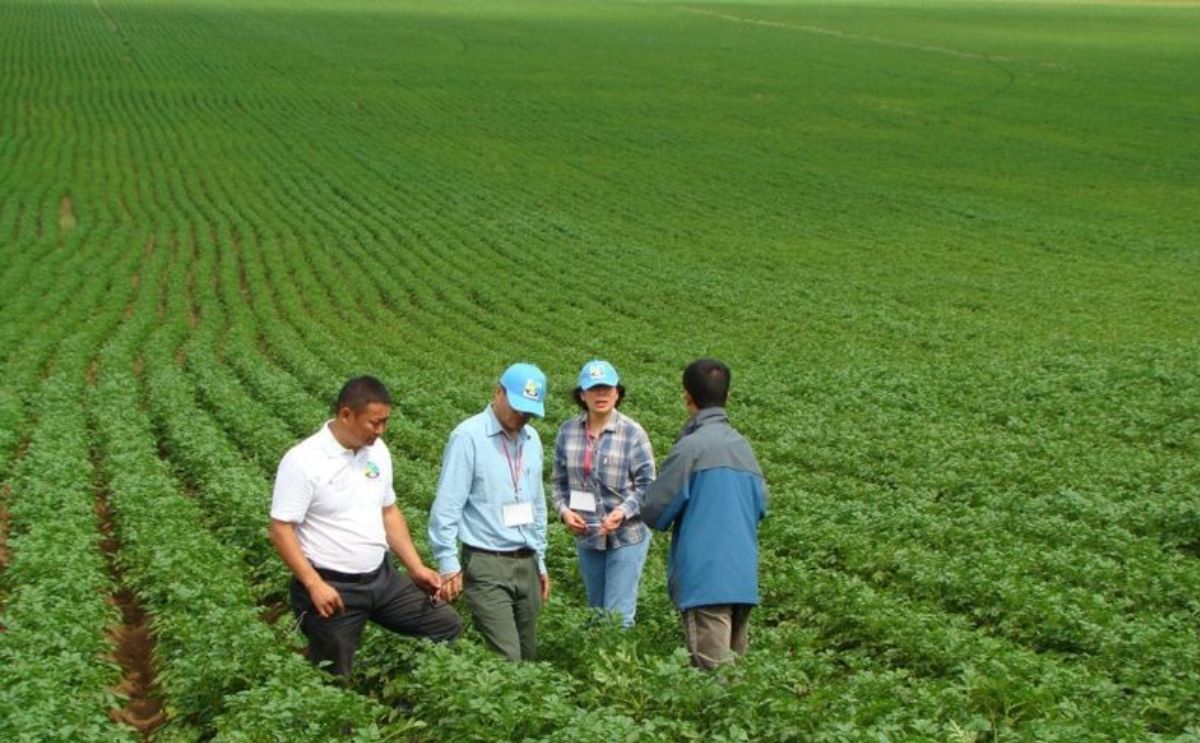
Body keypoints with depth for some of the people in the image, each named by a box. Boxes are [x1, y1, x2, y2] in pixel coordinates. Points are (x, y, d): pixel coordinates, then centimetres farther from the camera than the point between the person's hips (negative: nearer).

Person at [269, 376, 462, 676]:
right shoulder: (302, 461, -17)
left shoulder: (377, 450, 4)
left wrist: (417, 568, 7)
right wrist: (314, 585, -25)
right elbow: (281, 530, -17)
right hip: (332, 587, -7)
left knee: (447, 625, 5)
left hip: (382, 578, 7)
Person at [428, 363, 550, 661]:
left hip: (526, 563, 7)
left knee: (527, 656, 10)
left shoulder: (532, 439, 11)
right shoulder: (469, 437, -10)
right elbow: (446, 506, -10)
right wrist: (449, 565, -14)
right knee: (506, 660, -13)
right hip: (487, 566, -7)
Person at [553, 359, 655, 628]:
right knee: (596, 612, 17)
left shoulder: (632, 433, -10)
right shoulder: (568, 432, 1)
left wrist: (624, 511, -22)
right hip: (586, 536, 5)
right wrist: (564, 510, -8)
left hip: (626, 536, -4)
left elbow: (647, 484, -7)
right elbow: (560, 481, 10)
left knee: (618, 615, -6)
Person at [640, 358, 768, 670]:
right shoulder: (743, 446, 9)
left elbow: (654, 510, -7)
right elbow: (761, 505, 16)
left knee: (713, 671, -7)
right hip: (744, 578, 7)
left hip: (705, 579, -7)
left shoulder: (691, 447, -10)